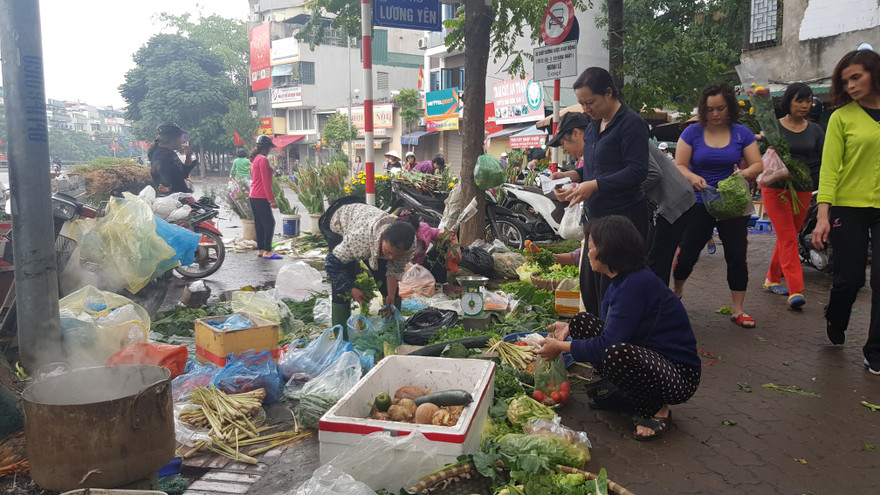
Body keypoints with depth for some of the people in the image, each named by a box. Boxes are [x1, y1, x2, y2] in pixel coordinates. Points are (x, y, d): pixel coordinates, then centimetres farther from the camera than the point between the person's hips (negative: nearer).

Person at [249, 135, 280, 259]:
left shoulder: (255, 159, 16)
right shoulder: (263, 160, -14)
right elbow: (266, 181, -18)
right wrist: (272, 199, -18)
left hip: (253, 196, 10)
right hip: (261, 197, -10)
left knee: (259, 223, 12)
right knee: (269, 223, -8)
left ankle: (260, 250, 16)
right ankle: (267, 252, -9)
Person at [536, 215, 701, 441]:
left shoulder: (637, 284, -26)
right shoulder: (622, 280, 4)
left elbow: (606, 345, -27)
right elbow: (608, 327, 18)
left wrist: (561, 347, -15)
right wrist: (570, 328, 8)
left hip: (680, 375, -9)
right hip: (648, 358, 9)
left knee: (617, 354, -39)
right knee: (583, 322, 1)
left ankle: (657, 410, -9)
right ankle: (617, 392, 9)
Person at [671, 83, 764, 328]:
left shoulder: (742, 133, 2)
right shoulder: (693, 132, -1)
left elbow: (758, 164, 0)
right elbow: (679, 165, -5)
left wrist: (745, 173, -23)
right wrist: (692, 178, -26)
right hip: (698, 204, -1)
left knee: (737, 257, 0)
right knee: (688, 253, 3)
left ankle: (738, 310, 11)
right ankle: (676, 292, 31)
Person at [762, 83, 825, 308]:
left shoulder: (815, 130, 9)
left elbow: (823, 161, 8)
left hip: (803, 191, 4)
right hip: (775, 189, -4)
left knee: (787, 237, 10)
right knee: (788, 239, -10)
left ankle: (772, 279, 25)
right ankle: (795, 290, -13)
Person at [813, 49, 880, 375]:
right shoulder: (842, 117, -2)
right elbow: (829, 168, -7)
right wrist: (822, 215, -15)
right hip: (849, 208, -1)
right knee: (849, 279, 5)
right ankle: (835, 324, 37)